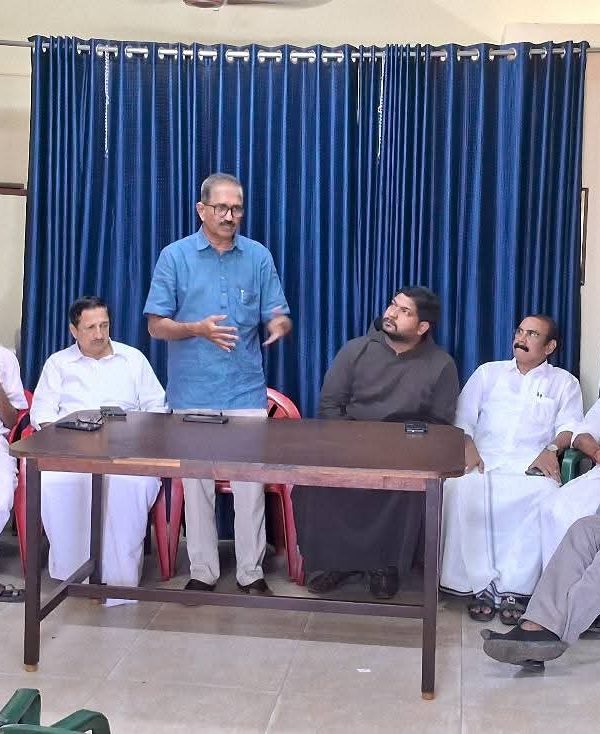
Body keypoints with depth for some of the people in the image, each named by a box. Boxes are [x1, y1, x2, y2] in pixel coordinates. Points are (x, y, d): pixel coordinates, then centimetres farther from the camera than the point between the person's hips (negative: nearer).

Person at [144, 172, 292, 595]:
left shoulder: (259, 257, 5)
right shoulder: (175, 257, 0)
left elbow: (278, 316, 3)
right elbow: (156, 325, -2)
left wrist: (279, 325, -21)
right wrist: (198, 329, -20)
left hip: (247, 392, 1)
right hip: (193, 394, -1)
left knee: (250, 484, 3)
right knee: (196, 485, 6)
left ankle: (251, 573, 14)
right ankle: (203, 572, 19)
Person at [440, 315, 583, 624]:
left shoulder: (563, 382, 22)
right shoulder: (489, 372, 25)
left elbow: (569, 426, 8)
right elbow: (462, 417, 15)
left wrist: (551, 449, -14)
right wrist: (468, 447, -6)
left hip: (531, 465, -1)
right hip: (483, 460, 1)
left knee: (546, 497, -37)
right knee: (458, 489, -34)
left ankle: (514, 588, -27)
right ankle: (481, 584, -25)